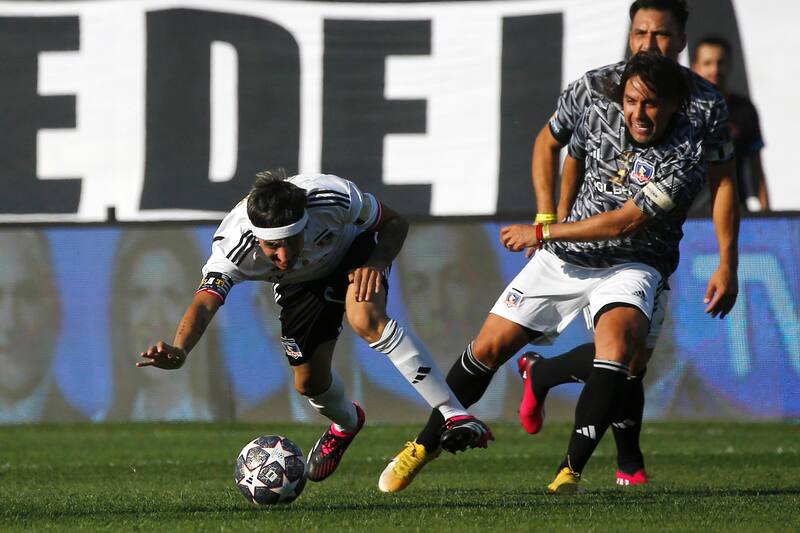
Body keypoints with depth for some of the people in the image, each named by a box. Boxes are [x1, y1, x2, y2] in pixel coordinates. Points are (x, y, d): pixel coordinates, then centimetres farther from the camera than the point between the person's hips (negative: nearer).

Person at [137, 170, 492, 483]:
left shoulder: (333, 198, -39)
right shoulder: (233, 247, -39)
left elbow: (395, 223, -20)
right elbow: (204, 303, -51)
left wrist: (376, 263, -40)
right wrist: (179, 350, -71)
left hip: (354, 252, -3)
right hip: (301, 284, 3)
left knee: (367, 320, -32)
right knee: (309, 381, 4)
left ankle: (455, 416, -30)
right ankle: (345, 424, 42)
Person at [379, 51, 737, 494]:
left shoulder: (685, 158, -23)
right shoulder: (601, 113, -7)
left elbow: (625, 222, -24)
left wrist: (541, 234, -19)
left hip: (630, 265, -4)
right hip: (565, 257, 4)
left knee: (616, 345, -34)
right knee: (488, 348, 2)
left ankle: (570, 472, -31)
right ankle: (424, 446, 21)